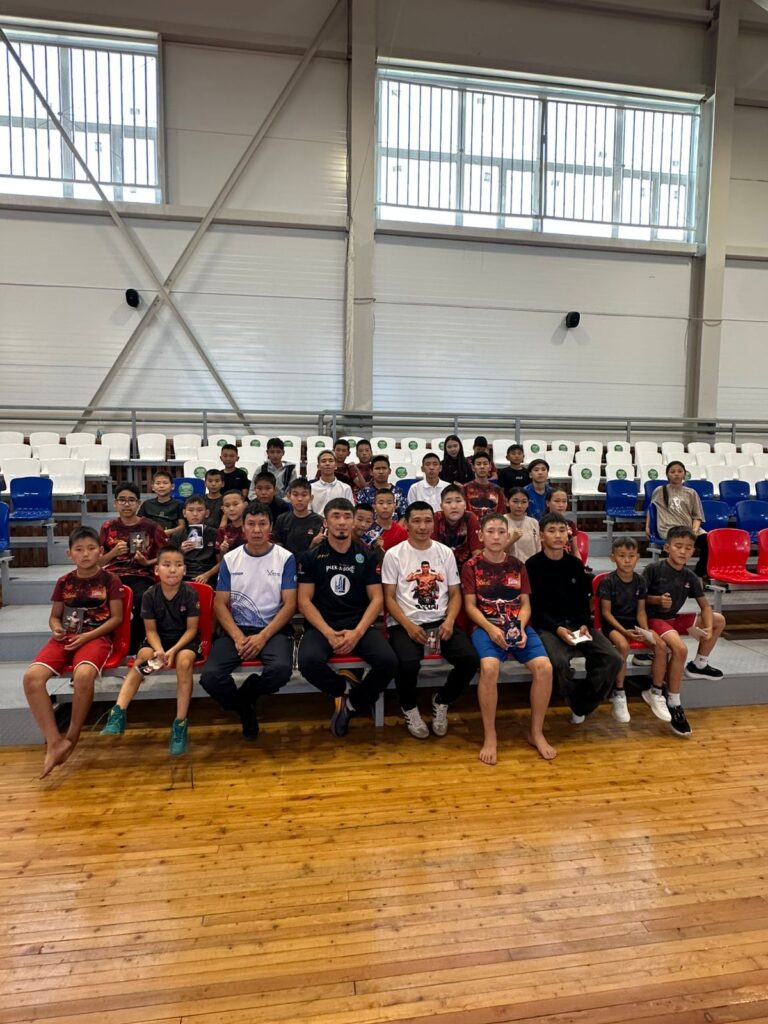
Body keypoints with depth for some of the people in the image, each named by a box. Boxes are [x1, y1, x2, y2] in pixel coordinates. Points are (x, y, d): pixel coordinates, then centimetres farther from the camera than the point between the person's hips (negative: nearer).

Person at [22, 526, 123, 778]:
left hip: (97, 637, -4)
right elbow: (54, 616, 19)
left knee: (83, 675, -38)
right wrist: (56, 629, -5)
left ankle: (72, 737, -14)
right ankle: (54, 742, -21)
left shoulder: (109, 580, 2)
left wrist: (88, 636, -13)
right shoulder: (63, 582, 12)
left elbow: (117, 617, -2)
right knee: (32, 676, -26)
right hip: (64, 638, 4)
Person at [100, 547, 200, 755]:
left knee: (184, 661, -33)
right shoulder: (150, 595, -8)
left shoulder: (190, 593, -14)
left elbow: (192, 629, -11)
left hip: (185, 640, -2)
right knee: (143, 657, -29)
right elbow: (151, 630, -4)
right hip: (159, 640, 3)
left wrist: (173, 650, -25)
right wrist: (159, 650, -24)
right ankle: (118, 713, -29)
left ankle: (180, 724, -28)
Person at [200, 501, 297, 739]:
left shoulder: (285, 558, 0)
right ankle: (244, 707, 9)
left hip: (274, 630, -2)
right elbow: (220, 604, 4)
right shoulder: (230, 559, 7)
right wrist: (237, 636, -12)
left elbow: (290, 604, -4)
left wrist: (263, 637, -15)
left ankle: (247, 694, 3)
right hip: (236, 630, 2)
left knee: (281, 669, -33)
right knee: (210, 676, -25)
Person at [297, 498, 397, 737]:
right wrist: (328, 633, -14)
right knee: (308, 662, -33)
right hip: (322, 626, -1)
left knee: (388, 661, -26)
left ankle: (352, 703, 2)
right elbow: (304, 601, -1)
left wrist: (357, 632, -13)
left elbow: (377, 599, 3)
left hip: (360, 626, 1)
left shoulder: (367, 556, 8)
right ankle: (346, 688, 0)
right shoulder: (311, 557, 4)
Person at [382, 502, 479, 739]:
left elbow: (455, 594, 10)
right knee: (407, 663, -33)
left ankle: (441, 701, 9)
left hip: (441, 621, 3)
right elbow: (389, 598, -1)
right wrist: (408, 626, -16)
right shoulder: (394, 555, 1)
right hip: (405, 623, -3)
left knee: (470, 659, -22)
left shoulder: (445, 553, 10)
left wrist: (449, 622, -9)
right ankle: (410, 708, 2)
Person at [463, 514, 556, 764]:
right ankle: (489, 736, -17)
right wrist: (490, 628, -17)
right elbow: (470, 606, -1)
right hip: (485, 626, -3)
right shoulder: (472, 566, 3)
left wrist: (521, 628, -9)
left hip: (517, 625, 4)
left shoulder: (517, 566, 14)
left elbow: (525, 604, 11)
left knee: (544, 666, -22)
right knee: (489, 666, -34)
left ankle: (536, 732, -2)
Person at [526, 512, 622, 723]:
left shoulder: (575, 564, 12)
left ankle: (582, 706, 1)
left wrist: (584, 625, -7)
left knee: (613, 659, -16)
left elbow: (584, 601, 13)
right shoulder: (533, 565, -3)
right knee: (561, 662, -34)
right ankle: (578, 703, -1)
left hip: (577, 624, 5)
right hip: (547, 627, -5)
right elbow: (535, 606, -6)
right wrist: (557, 629, -20)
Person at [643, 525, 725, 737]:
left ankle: (699, 665, 25)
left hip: (675, 618, 8)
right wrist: (657, 600, -28)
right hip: (654, 619, -7)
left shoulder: (690, 577, 1)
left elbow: (705, 606, 7)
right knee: (680, 649, -32)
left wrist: (708, 628, -10)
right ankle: (674, 705, -20)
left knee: (719, 620, 10)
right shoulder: (653, 569, -16)